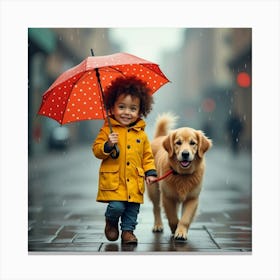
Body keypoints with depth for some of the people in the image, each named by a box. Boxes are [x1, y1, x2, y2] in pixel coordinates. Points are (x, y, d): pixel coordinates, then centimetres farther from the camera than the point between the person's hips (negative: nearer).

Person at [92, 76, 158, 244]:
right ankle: (111, 222, 18)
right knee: (116, 206, -13)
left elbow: (147, 155, 16)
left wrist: (150, 172, 5)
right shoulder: (108, 130, -1)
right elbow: (97, 150, -2)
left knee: (133, 208, 5)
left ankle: (128, 230, 25)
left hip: (134, 181, 4)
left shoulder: (141, 134, 8)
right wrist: (108, 145, -20)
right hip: (113, 180, -3)